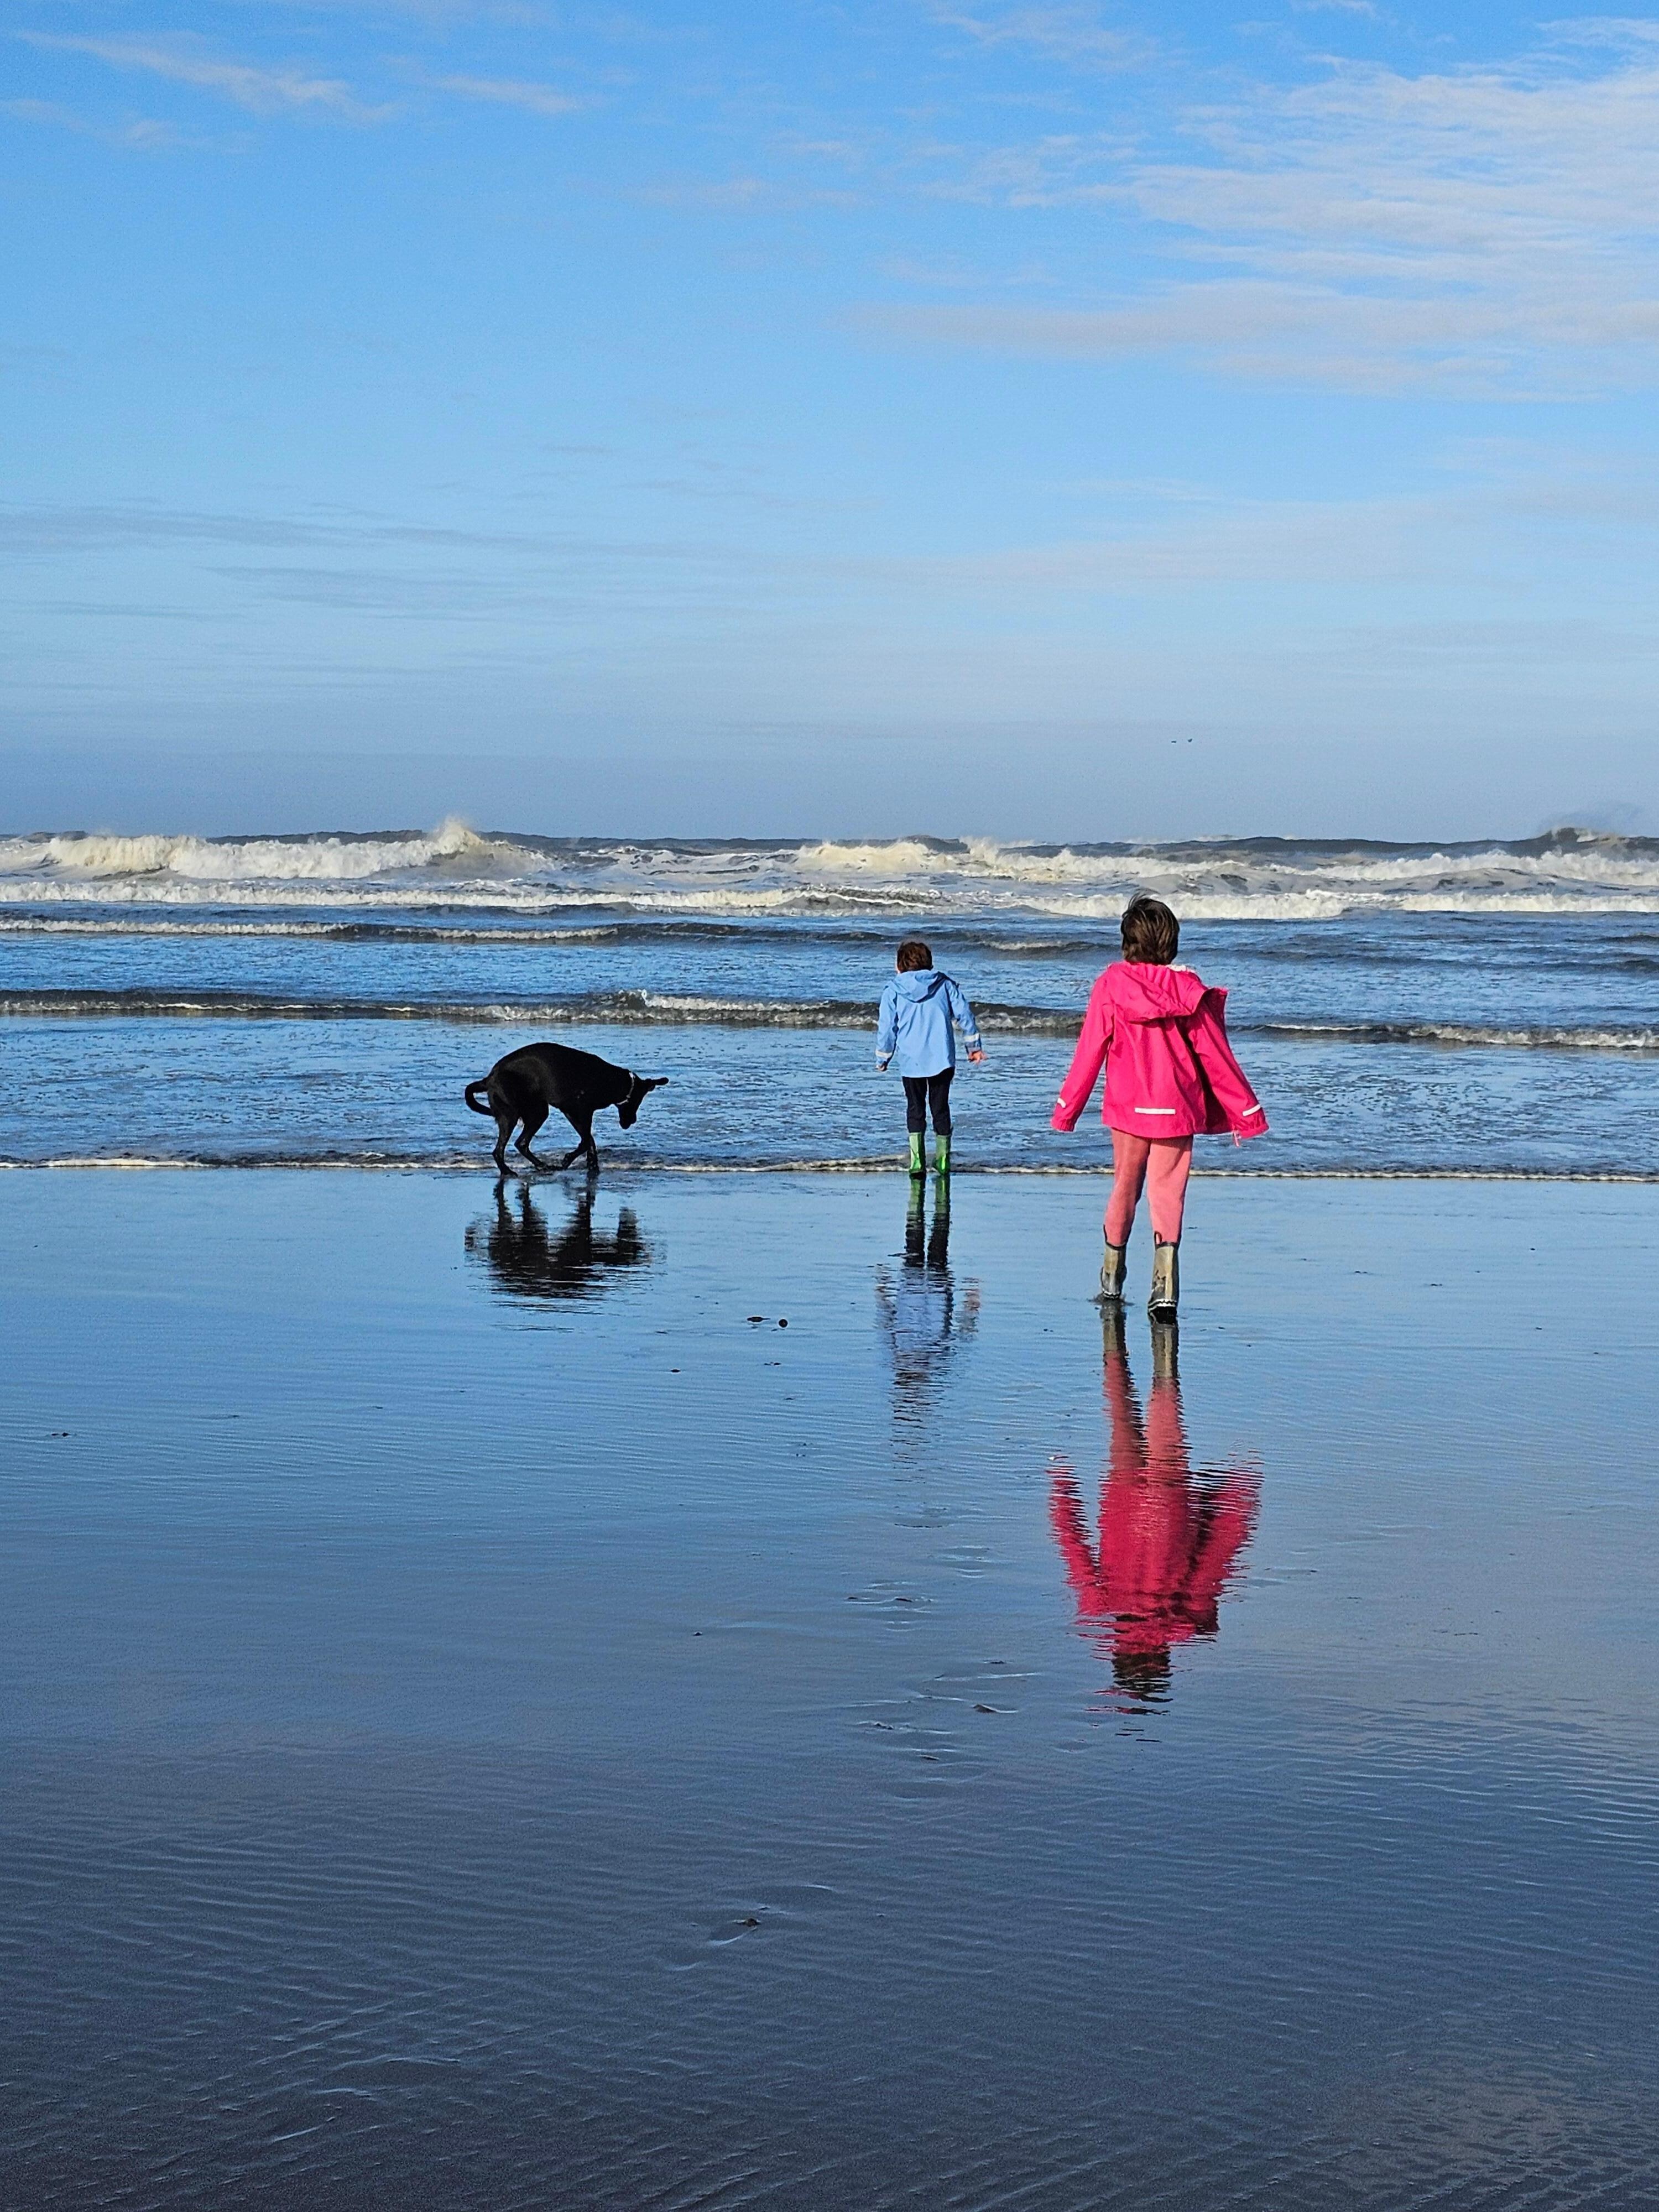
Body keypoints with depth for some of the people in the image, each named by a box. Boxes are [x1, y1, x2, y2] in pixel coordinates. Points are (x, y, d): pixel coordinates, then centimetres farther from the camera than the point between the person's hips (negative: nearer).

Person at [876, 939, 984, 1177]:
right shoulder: (945, 984, 5)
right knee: (940, 1107, 12)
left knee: (915, 1108, 8)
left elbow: (887, 1027, 1)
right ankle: (943, 1159, 15)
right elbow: (964, 1014, 4)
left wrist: (882, 1059, 12)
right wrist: (974, 1045, 14)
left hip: (910, 1061, -1)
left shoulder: (893, 991, 1)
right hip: (942, 1059, 1)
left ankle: (916, 1159, -4)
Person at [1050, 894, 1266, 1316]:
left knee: (1124, 1189, 16)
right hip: (1177, 1110, 0)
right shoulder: (1187, 989, -3)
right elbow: (1216, 1057, 1)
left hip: (1127, 1108, 0)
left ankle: (1111, 1280, 28)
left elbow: (1090, 1051, -3)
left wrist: (1067, 1108, 6)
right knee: (1168, 1194, 1)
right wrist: (1245, 1111, 8)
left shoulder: (1112, 985, -5)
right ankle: (1165, 1287, -18)